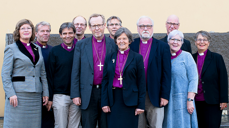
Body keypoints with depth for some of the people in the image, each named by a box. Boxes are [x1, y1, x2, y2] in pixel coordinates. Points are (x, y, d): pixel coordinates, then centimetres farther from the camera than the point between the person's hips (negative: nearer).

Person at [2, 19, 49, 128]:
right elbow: (5, 74, -4)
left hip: (36, 94, 5)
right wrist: (11, 94, -14)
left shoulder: (37, 49, 16)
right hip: (18, 94, -5)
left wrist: (45, 92, 8)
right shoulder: (11, 49, 2)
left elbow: (43, 73, 16)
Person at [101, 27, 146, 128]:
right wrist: (104, 103, 1)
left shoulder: (137, 58, 1)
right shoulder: (110, 57, 8)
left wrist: (141, 105, -6)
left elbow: (141, 82, -1)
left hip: (130, 100, -2)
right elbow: (105, 80, 8)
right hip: (113, 99, 2)